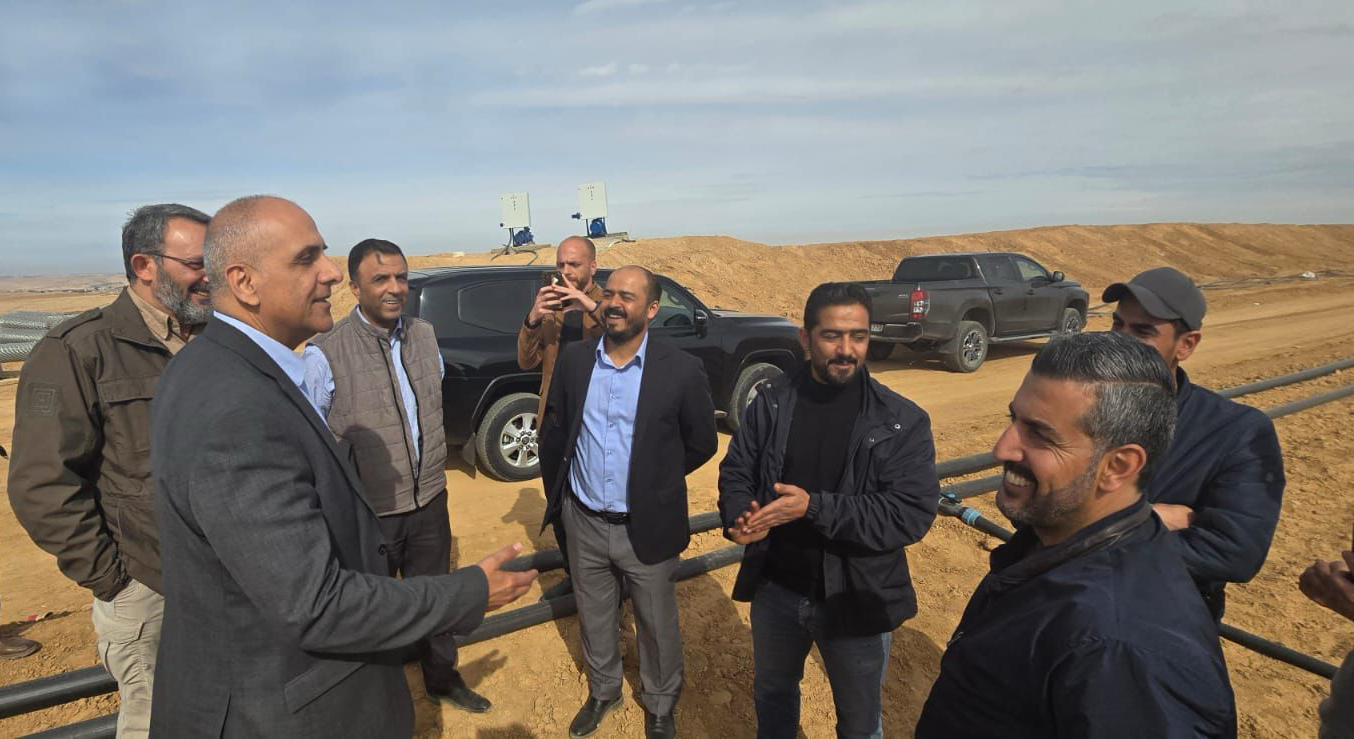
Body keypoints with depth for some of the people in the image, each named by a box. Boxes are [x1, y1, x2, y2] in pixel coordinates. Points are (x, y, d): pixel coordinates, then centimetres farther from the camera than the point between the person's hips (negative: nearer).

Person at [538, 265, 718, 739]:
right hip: (584, 523, 3)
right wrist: (557, 495, 12)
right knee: (594, 619, 23)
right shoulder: (574, 360, -5)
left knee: (657, 626, 17)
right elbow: (554, 434, 7)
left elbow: (701, 445, -2)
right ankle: (603, 691, 51)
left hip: (647, 528, -2)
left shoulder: (681, 371, -15)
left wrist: (653, 482, 6)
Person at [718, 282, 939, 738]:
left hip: (856, 600, -2)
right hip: (774, 589, 3)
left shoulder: (902, 422, -15)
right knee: (772, 696, 29)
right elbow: (736, 470, 0)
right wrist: (739, 517, -22)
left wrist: (813, 507, -30)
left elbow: (912, 513, -22)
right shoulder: (772, 402, -7)